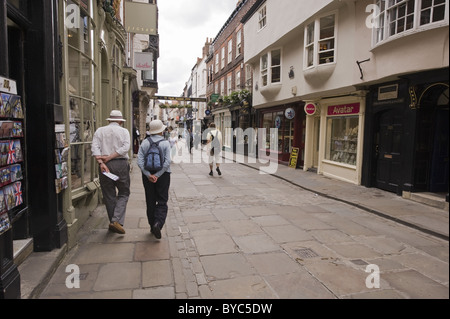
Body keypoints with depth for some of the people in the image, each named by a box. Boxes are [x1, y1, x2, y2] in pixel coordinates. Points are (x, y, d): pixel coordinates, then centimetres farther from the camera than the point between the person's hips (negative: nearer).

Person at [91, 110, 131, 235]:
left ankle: (113, 222, 17)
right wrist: (109, 157, -9)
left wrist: (101, 162, -12)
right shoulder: (124, 131, 6)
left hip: (105, 166, 2)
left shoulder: (100, 131, 11)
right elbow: (126, 147, -9)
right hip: (121, 164, -2)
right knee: (123, 194, 7)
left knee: (109, 196, 11)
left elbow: (95, 147, -4)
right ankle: (117, 221, -9)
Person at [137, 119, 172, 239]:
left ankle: (152, 226, 22)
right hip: (162, 175, -3)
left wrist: (149, 175, -12)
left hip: (147, 176, 3)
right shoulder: (165, 143, -7)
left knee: (150, 202, 14)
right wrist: (157, 175, -14)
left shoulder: (145, 143, 1)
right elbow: (167, 162, -17)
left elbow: (140, 161, -9)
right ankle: (158, 223, -16)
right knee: (162, 202, 4)